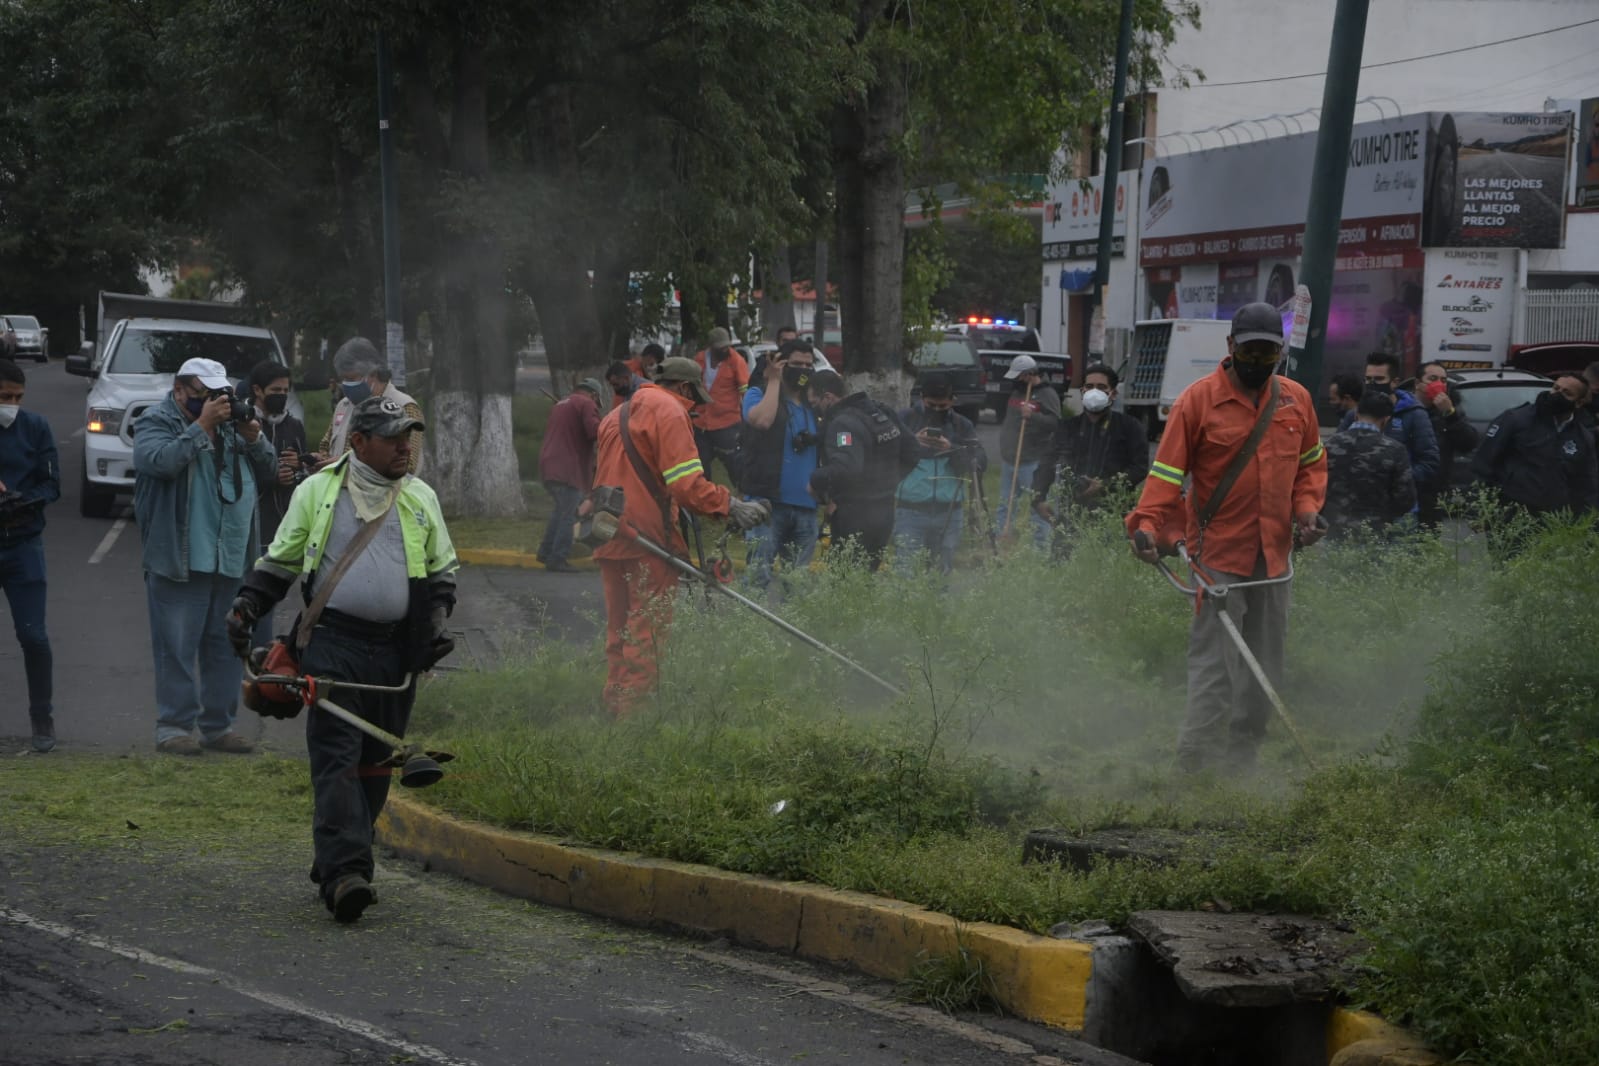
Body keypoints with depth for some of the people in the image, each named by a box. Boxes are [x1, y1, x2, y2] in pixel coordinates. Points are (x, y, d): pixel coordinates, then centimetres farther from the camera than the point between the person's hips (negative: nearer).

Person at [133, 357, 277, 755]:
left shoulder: (231, 422, 16)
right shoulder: (156, 423, -1)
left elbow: (269, 472, 14)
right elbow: (161, 460, -22)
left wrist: (253, 437, -4)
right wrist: (202, 426, -19)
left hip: (231, 559, 6)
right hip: (179, 559, -6)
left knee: (225, 645, 10)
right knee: (177, 646, -5)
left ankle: (218, 725, 17)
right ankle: (173, 726, -1)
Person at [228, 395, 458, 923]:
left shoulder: (421, 499, 14)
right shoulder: (317, 492, 7)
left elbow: (442, 569, 23)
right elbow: (280, 562, 14)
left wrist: (439, 619, 8)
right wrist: (246, 605, 2)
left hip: (396, 650, 4)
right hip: (332, 642, -4)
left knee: (376, 762, 6)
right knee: (337, 758, -14)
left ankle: (335, 862, 18)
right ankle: (344, 871, -22)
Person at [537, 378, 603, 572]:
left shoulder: (560, 405, 23)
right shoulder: (586, 404, -4)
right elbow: (595, 430, -19)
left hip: (548, 467, 9)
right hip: (567, 470, -9)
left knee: (561, 510, 22)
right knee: (568, 515, -5)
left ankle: (546, 552, 23)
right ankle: (557, 559, -6)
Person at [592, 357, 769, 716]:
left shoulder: (618, 415, 22)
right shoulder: (668, 411, -8)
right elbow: (686, 484, -17)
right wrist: (731, 507, -15)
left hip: (612, 537, 9)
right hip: (646, 538, -9)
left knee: (621, 628, 14)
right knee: (647, 631, -5)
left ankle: (615, 706, 16)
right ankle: (635, 710, -8)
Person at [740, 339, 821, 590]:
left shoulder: (813, 404, 18)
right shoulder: (758, 395, 2)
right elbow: (762, 419, -22)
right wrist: (774, 381, -10)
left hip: (806, 505, 6)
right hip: (768, 502, -5)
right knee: (760, 574, -13)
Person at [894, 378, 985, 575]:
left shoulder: (962, 426, 8)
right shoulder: (906, 419, 3)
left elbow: (980, 463, -3)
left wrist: (952, 449, -18)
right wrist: (912, 442, -22)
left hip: (949, 512, 2)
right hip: (910, 509, -2)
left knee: (944, 570, 6)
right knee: (904, 568, -10)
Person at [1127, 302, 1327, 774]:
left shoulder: (1296, 399, 8)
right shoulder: (1198, 399, -7)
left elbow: (1311, 462, 22)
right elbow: (1167, 470, -9)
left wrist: (1307, 507, 4)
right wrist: (1148, 524, -22)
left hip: (1273, 553, 6)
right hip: (1217, 553, -5)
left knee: (1264, 665, 10)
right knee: (1213, 659, -11)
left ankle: (1240, 760, 20)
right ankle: (1195, 762, -12)